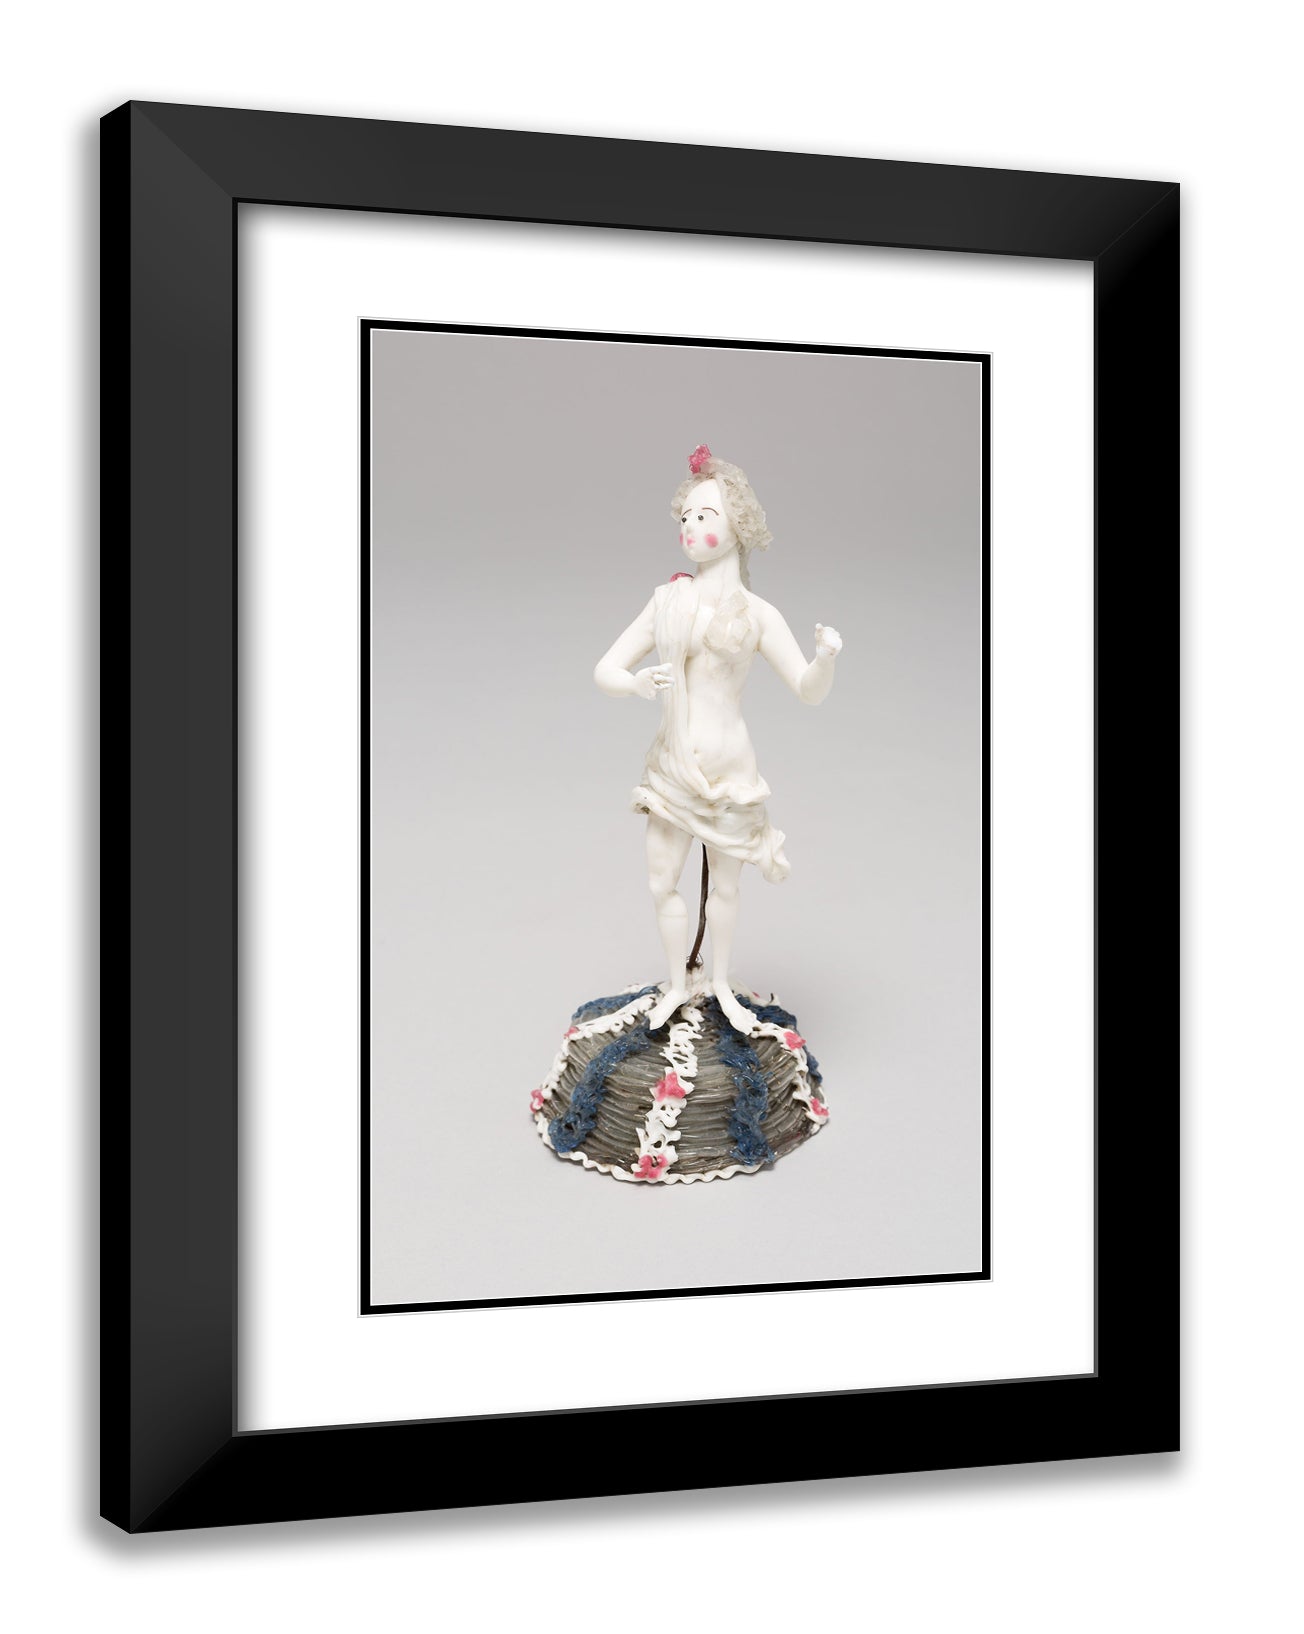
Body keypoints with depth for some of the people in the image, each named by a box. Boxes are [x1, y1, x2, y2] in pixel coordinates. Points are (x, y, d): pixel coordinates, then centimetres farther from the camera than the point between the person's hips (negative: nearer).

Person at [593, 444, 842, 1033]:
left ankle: (721, 984, 33)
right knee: (661, 884, 7)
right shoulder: (667, 602, 1)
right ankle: (677, 984, 28)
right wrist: (640, 684, -22)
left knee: (725, 885, 12)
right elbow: (604, 670, 1)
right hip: (671, 763, 2)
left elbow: (810, 691, -7)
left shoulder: (757, 614, -7)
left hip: (728, 766, -2)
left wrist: (826, 656, -30)